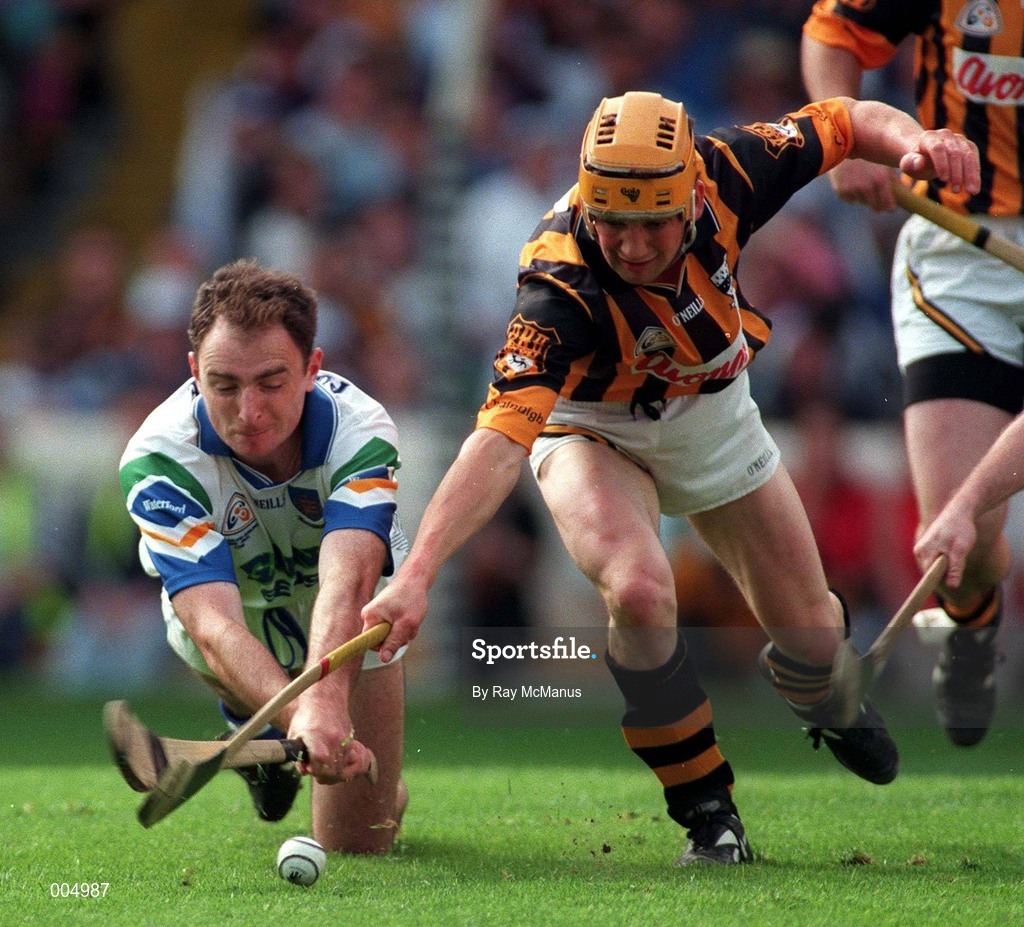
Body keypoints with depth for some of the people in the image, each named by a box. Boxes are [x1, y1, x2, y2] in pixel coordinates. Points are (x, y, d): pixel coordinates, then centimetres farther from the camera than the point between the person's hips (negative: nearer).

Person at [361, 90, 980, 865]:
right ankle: (708, 813, -9)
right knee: (639, 591, -32)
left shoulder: (721, 176, -29)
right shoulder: (563, 287, -41)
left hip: (716, 416, 4)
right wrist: (416, 575, -61)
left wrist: (912, 140, -34)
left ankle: (822, 700, 49)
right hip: (594, 430, -4)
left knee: (810, 630, 8)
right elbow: (500, 441, -49)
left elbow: (845, 122, -12)